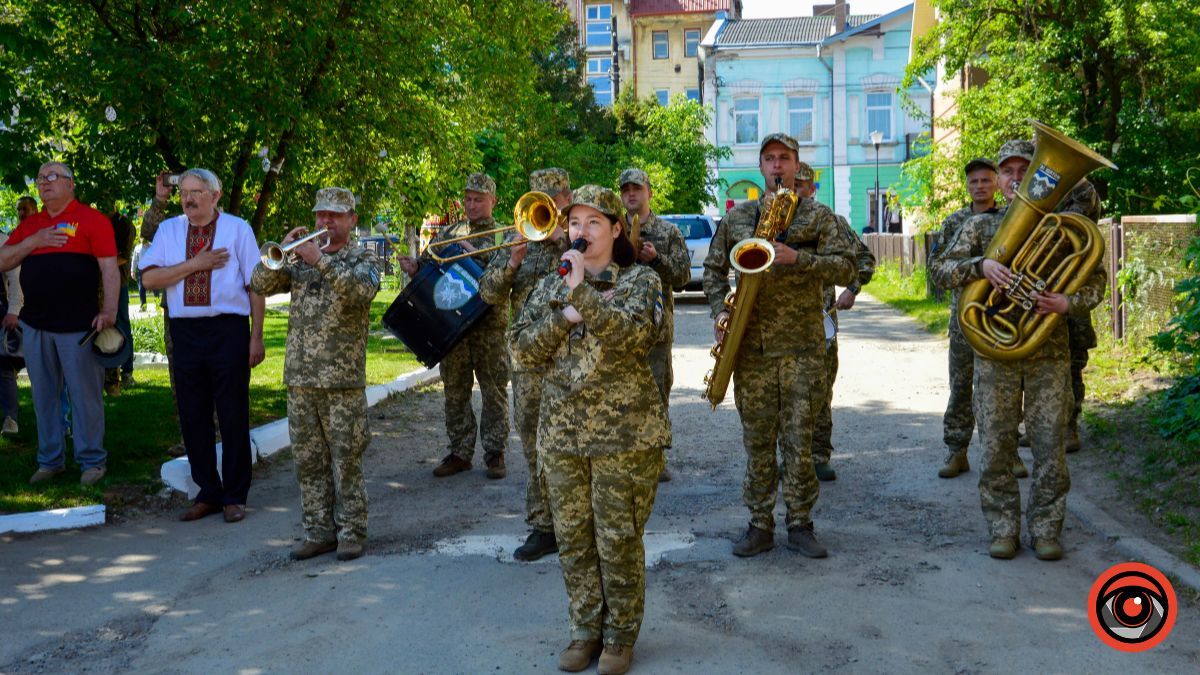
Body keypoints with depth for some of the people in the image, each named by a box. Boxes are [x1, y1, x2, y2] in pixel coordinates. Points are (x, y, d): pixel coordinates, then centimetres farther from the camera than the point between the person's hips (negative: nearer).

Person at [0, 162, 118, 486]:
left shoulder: (92, 219, -2)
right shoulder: (29, 225, 15)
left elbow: (109, 269, -9)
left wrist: (109, 311, -18)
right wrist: (33, 242, -5)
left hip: (78, 324, -6)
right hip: (35, 325, 6)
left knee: (85, 395, 0)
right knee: (44, 395, 11)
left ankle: (92, 460, 10)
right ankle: (49, 460, 21)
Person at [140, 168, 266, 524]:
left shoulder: (237, 229, 2)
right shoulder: (168, 230, 11)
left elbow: (256, 285, -1)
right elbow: (149, 277, 0)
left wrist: (256, 337, -6)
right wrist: (194, 264, -10)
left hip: (228, 330, -3)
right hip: (185, 331, 4)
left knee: (233, 416, 2)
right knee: (192, 416, 9)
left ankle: (234, 497, 14)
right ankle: (208, 493, 23)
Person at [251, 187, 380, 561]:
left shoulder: (363, 258, 3)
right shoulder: (301, 258, 15)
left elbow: (360, 291, -19)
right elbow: (261, 284, 4)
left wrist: (320, 260, -21)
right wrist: (283, 250, -8)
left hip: (343, 378, -4)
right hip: (300, 376, 4)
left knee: (346, 460, 0)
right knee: (308, 460, 8)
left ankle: (351, 532, 9)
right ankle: (319, 531, 17)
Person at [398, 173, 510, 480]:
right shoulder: (449, 233, 13)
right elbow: (427, 262, 11)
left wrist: (476, 255, -21)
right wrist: (413, 267, -11)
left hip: (489, 324, -3)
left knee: (494, 390, 2)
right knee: (455, 391, 8)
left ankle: (495, 453, 11)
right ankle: (460, 452, 17)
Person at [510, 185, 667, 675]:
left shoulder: (640, 281, -2)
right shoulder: (550, 286, 10)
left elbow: (633, 336, -21)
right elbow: (522, 350, 1)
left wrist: (582, 294, -23)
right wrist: (565, 317, -14)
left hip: (624, 434, -4)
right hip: (560, 434, 4)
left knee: (618, 540, 2)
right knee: (574, 540, 11)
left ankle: (620, 635, 18)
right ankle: (585, 630, 26)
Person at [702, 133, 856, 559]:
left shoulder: (817, 215, 5)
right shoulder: (737, 217, 12)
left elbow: (845, 268, -4)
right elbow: (714, 268, 17)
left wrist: (797, 257, -17)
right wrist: (720, 309, 0)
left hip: (802, 345, -2)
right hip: (751, 345, 2)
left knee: (799, 438, 1)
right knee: (757, 440, 6)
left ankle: (800, 524, 13)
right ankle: (760, 524, 16)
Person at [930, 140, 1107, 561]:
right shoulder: (981, 226, 7)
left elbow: (1095, 278, 5)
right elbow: (940, 270, -1)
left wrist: (1069, 302, -16)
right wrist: (980, 265, -20)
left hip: (1049, 352, 0)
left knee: (1050, 445, 2)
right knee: (996, 447, 2)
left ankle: (1045, 529, 15)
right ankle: (1003, 529, 15)